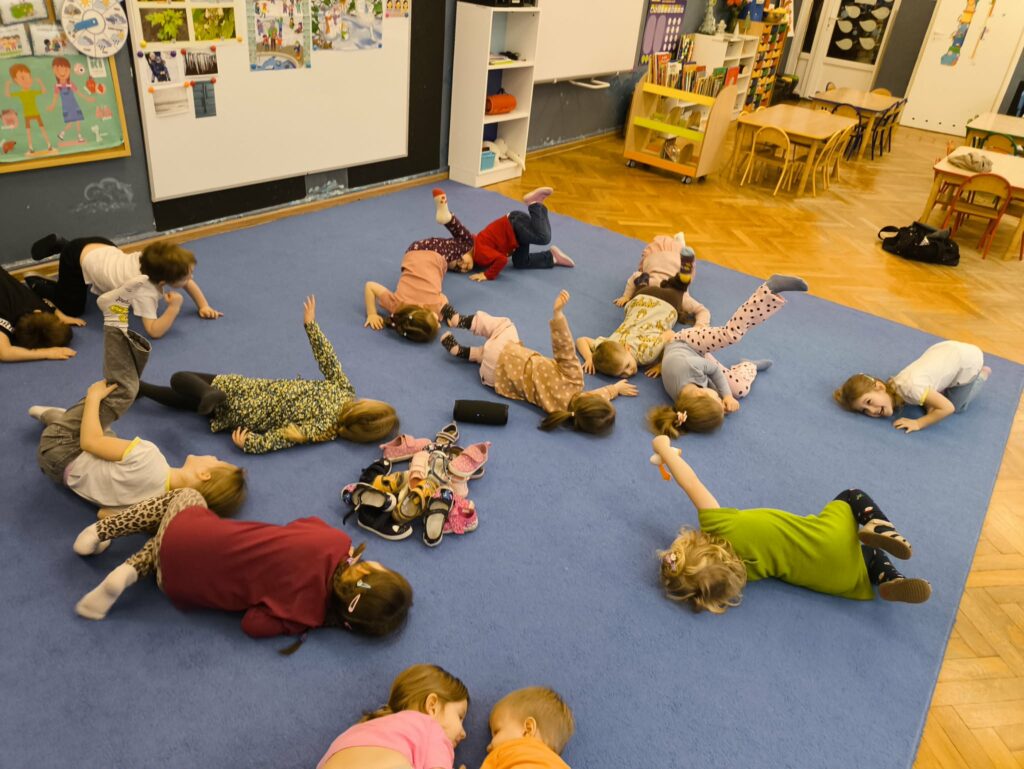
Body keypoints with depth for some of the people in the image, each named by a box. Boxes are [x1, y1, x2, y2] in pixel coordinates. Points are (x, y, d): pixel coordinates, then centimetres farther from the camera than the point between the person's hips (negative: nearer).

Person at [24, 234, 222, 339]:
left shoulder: (156, 263, -23)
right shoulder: (144, 291, -39)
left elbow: (188, 282, -5)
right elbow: (154, 331, -41)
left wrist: (203, 305, -15)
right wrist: (174, 308, -46)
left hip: (102, 248, 6)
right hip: (79, 257, -6)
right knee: (72, 309, 1)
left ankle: (59, 243, 38)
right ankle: (37, 285, 25)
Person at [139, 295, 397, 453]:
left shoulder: (325, 429, -30)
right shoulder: (347, 391, -15)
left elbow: (273, 439, -29)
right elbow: (328, 358, -10)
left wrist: (246, 443, -42)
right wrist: (311, 324, -11)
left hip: (241, 407, -6)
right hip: (250, 388, 6)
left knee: (179, 379, -2)